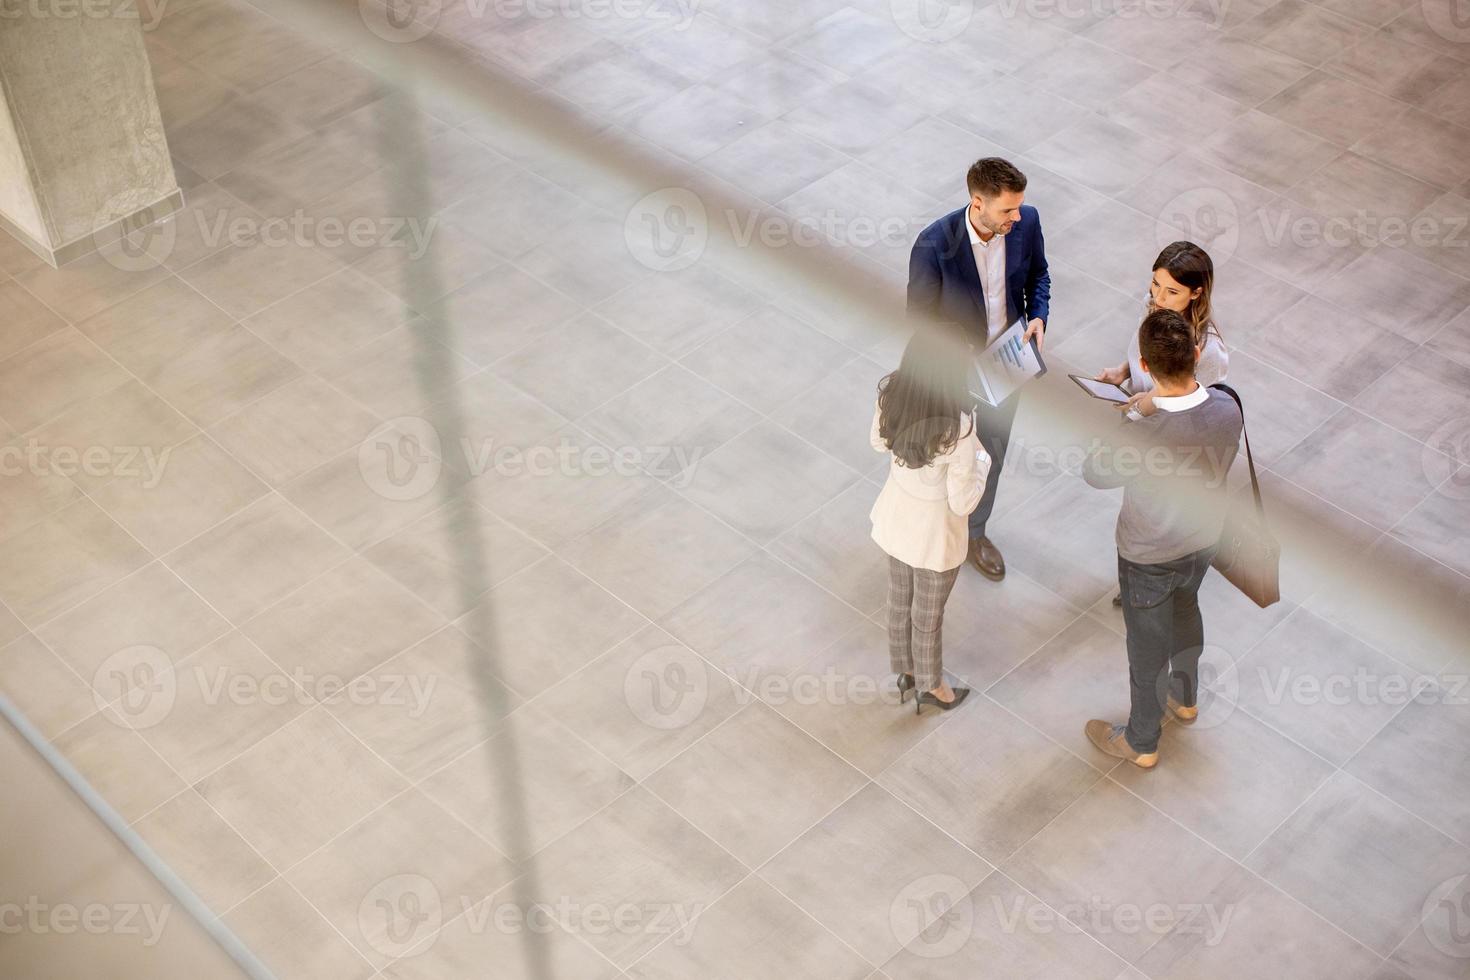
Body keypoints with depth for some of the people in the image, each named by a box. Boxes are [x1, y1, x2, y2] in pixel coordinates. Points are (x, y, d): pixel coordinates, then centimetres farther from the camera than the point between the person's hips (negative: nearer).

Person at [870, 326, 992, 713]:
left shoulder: (889, 396, -21)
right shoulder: (958, 428, -38)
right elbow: (962, 503, -25)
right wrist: (982, 459, -10)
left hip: (896, 518, 5)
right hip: (934, 535, -5)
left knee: (899, 600, 29)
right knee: (927, 616, 21)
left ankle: (906, 670, 53)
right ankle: (931, 686, 46)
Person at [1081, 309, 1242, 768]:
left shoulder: (1143, 433, -41)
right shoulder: (1227, 408, -23)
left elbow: (1094, 473, -20)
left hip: (1149, 559, -5)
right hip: (1202, 541, 6)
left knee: (1147, 648, 17)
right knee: (1185, 610, 34)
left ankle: (1141, 743, 41)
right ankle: (1185, 698, 60)